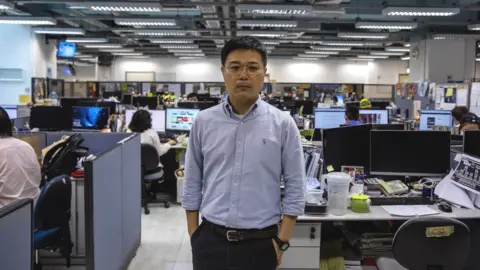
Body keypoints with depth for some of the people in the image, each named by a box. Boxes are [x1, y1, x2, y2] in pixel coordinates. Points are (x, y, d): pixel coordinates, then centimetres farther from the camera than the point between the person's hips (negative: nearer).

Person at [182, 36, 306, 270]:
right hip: (210, 240, 1)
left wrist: (281, 241, -4)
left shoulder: (283, 124, -4)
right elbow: (192, 184, 7)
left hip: (259, 244, -1)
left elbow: (295, 188, -1)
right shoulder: (203, 122, 1)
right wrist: (194, 236, 4)